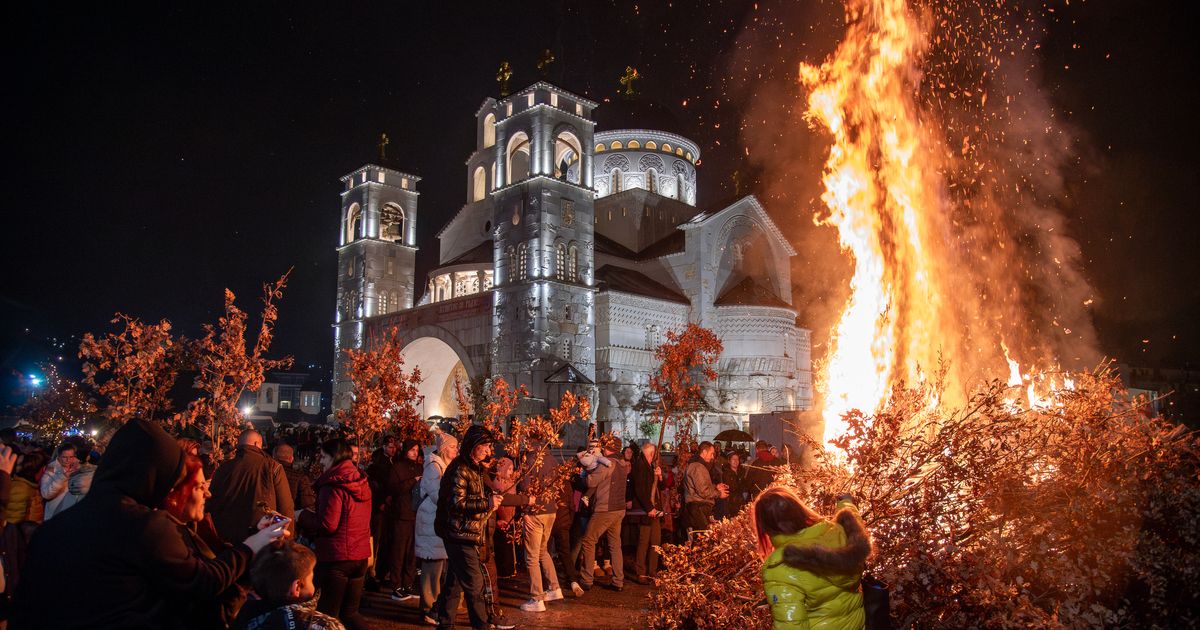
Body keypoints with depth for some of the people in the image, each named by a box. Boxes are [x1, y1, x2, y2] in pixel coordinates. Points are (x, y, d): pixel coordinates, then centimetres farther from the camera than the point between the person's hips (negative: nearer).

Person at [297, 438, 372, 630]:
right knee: (350, 613, 17)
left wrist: (304, 515, -4)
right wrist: (313, 515, 21)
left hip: (336, 556, -7)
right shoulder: (362, 482, 8)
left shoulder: (333, 484, -15)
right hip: (360, 555, 7)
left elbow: (327, 524, -20)